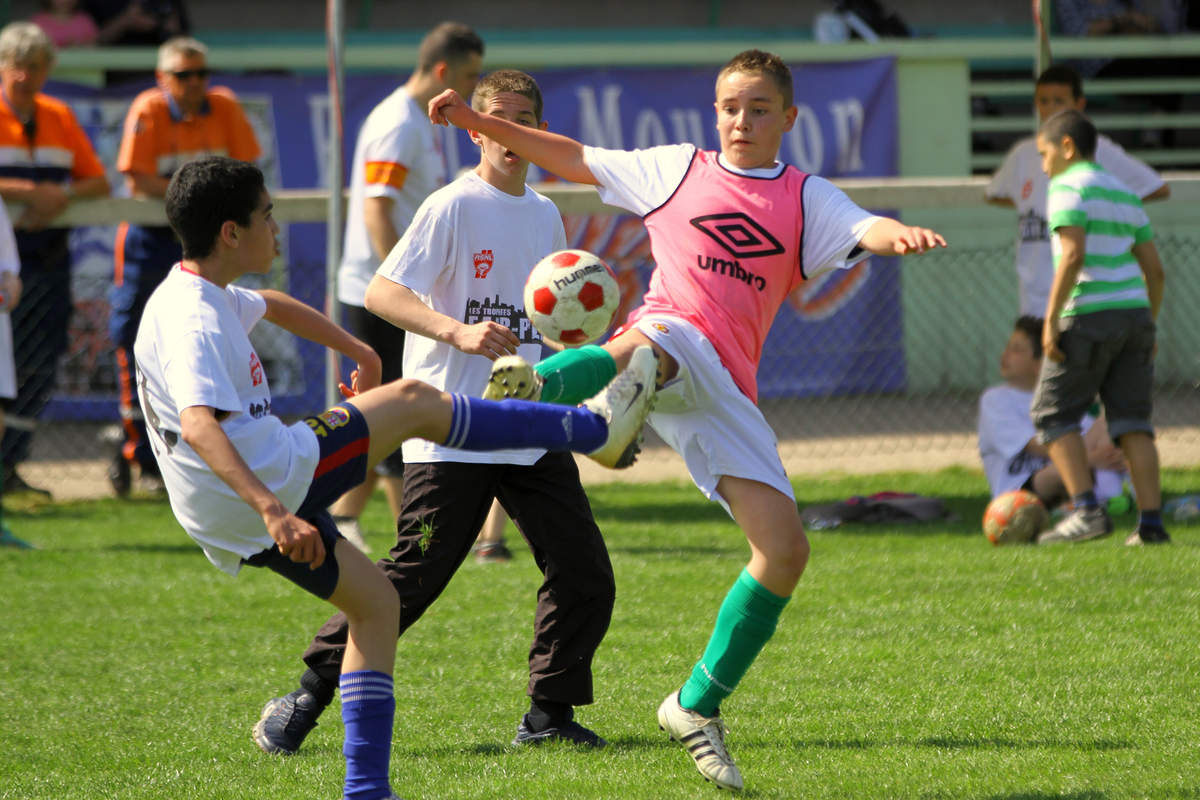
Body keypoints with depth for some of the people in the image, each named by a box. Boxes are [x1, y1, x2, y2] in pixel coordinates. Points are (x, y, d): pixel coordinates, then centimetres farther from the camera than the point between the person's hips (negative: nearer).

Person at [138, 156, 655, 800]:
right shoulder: (196, 318, -21)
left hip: (237, 526, 10)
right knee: (412, 402, 1)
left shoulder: (202, 296, 13)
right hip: (276, 476, -10)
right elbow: (197, 425, -36)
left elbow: (271, 306, 36)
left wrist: (356, 350, 41)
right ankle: (593, 429, 13)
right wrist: (272, 509, -46)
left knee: (374, 601, 20)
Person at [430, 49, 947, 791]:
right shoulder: (679, 169, 18)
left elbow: (865, 229, -3)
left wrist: (901, 235, -28)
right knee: (645, 350, -43)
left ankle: (698, 705, 11)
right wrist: (478, 122, 21)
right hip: (672, 338, -3)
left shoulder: (805, 196, 17)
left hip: (726, 390, 3)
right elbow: (575, 159, 27)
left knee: (786, 550, -5)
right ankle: (532, 389, -81)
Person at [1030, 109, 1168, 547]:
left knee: (1053, 413, 1)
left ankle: (1088, 510, -11)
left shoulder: (1069, 187, -5)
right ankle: (1151, 522, -4)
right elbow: (1154, 268, 16)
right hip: (1134, 312, 7)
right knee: (1131, 420, 5)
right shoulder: (1125, 194, 19)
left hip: (1089, 314, -7)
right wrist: (1149, 325, 22)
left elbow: (1073, 255, -18)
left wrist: (1051, 319, -16)